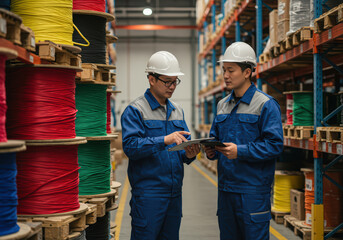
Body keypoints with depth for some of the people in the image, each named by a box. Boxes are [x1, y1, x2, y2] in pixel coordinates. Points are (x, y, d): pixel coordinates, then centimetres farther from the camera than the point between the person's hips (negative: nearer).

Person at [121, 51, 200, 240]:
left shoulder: (177, 111, 15)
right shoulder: (135, 110, -6)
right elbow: (130, 146, -19)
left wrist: (188, 155, -6)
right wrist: (165, 140, -27)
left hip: (174, 193, 7)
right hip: (147, 194, -6)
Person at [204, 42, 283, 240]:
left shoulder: (266, 105, -8)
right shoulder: (223, 105, 14)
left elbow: (275, 145, -15)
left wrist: (240, 151, -23)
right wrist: (212, 151, -1)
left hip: (254, 189, -7)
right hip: (225, 187, 7)